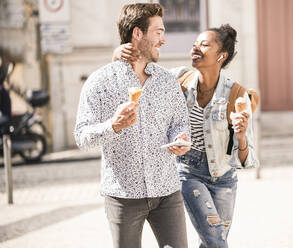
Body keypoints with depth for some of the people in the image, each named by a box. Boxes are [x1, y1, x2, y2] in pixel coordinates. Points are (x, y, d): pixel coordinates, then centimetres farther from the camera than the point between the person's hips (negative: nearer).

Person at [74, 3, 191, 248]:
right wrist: (114, 125, -27)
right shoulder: (100, 81, -3)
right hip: (123, 193, -3)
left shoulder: (168, 81, 9)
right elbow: (82, 137, -8)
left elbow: (180, 123, 13)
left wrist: (180, 140, -10)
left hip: (167, 191, 3)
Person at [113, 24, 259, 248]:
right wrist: (120, 53, -30)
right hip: (188, 172, -1)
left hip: (223, 176, 1)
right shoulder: (181, 79, -15)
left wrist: (241, 136, -41)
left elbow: (245, 160, -20)